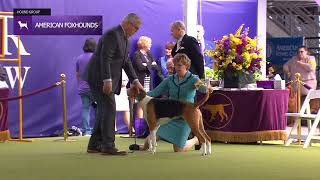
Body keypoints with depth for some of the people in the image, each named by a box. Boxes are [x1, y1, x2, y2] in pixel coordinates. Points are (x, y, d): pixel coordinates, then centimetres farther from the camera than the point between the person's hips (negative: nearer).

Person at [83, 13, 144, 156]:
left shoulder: (125, 39, 14)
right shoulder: (112, 34, -16)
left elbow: (126, 62, 16)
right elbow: (105, 58, -23)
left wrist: (135, 81, 8)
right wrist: (107, 80, -28)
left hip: (107, 79, 10)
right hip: (99, 78, -10)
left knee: (104, 110, 12)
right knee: (109, 109, -12)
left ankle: (94, 144, 17)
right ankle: (108, 146, -12)